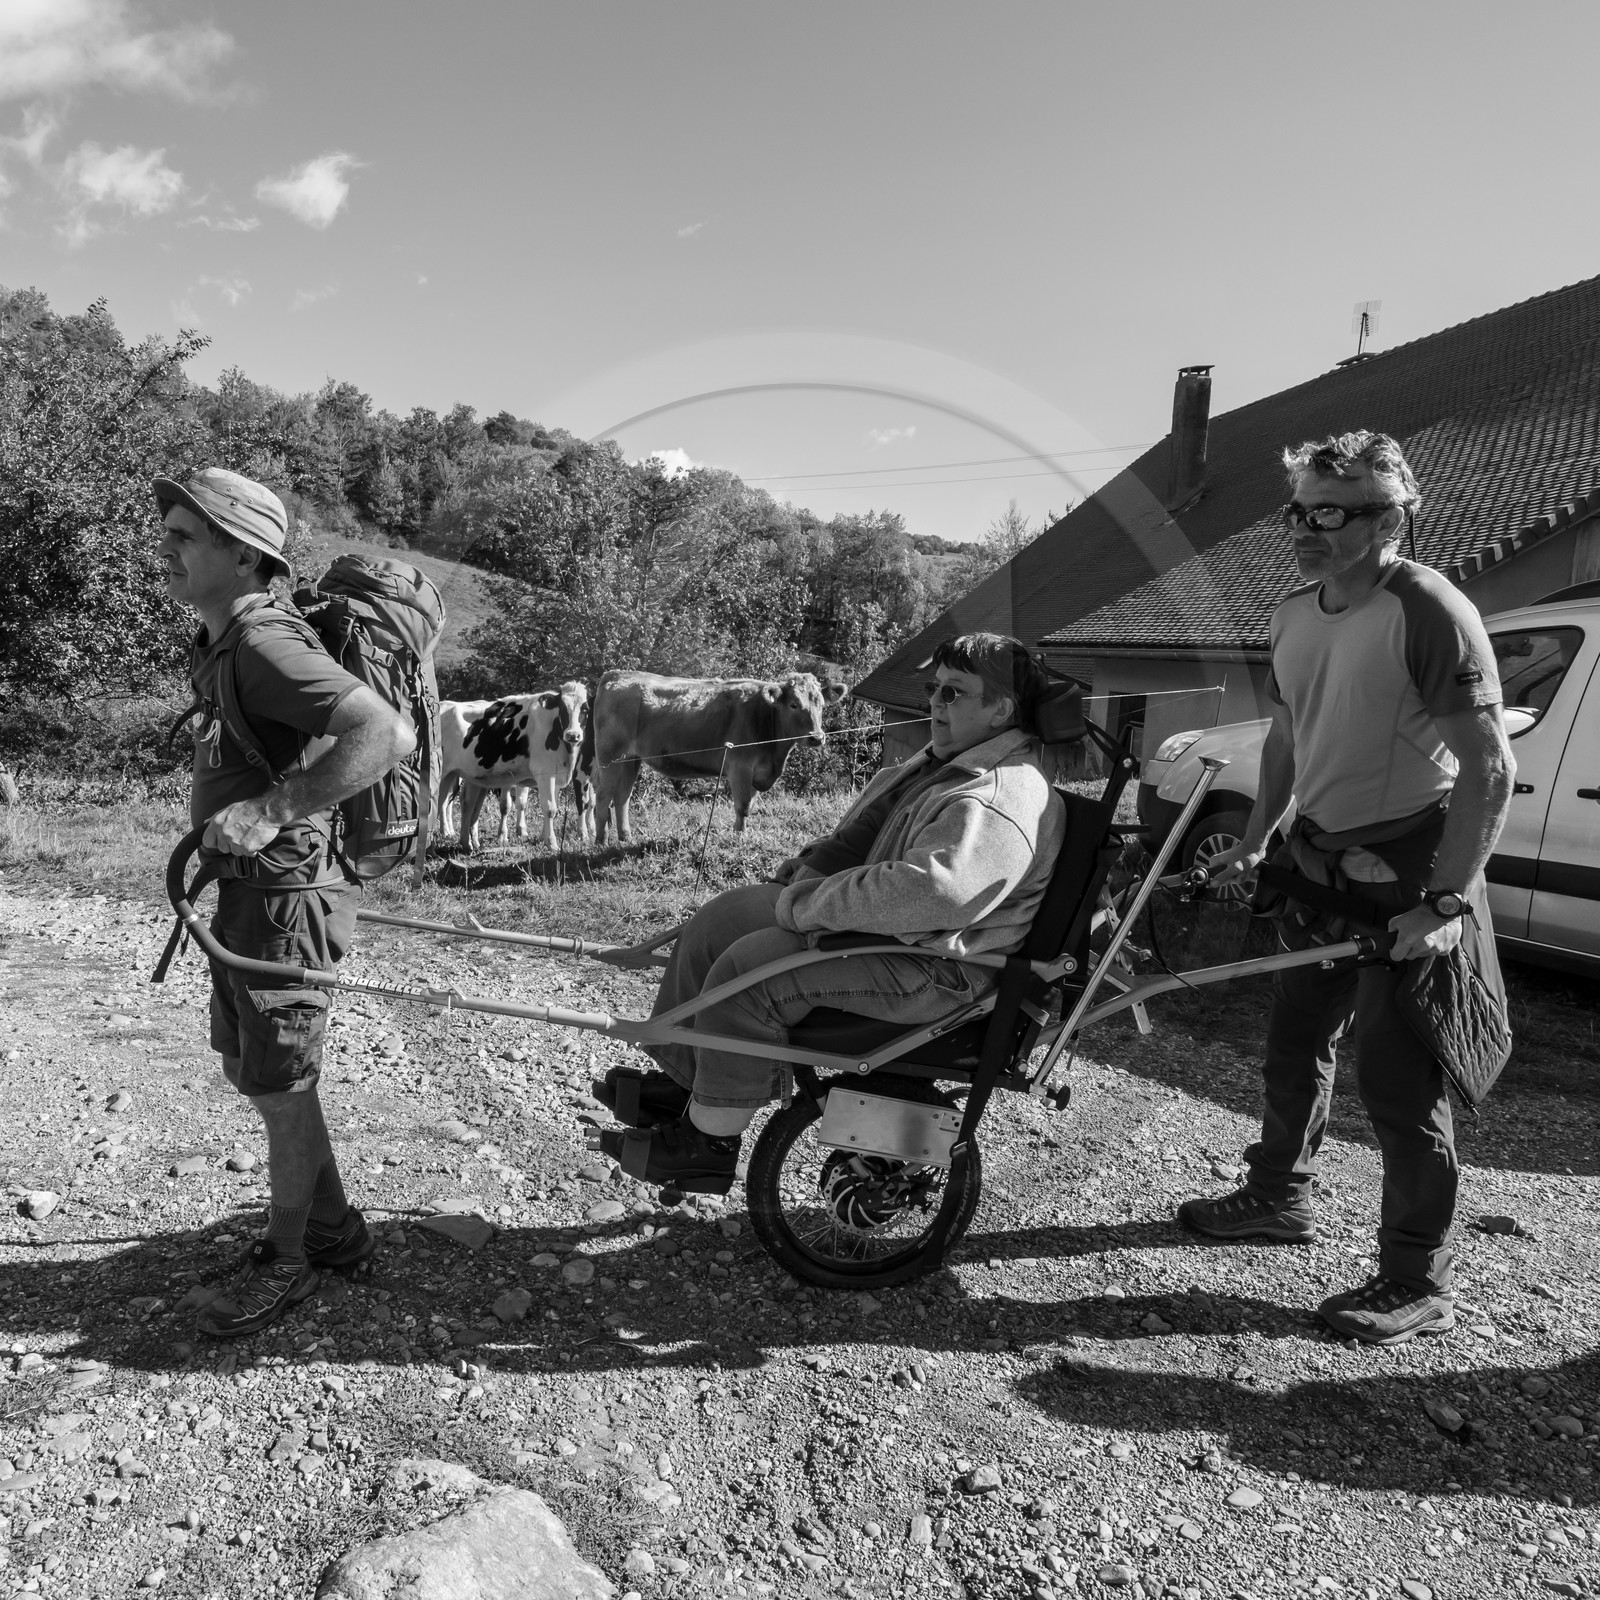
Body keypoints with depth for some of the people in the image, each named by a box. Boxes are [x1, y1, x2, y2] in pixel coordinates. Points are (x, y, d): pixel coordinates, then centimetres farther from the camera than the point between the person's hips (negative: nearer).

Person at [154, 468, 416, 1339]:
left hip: (281, 897, -10)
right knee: (247, 1071, 20)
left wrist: (274, 809, -31)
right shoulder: (219, 648, 10)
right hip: (241, 894, 10)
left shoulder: (265, 644, -20)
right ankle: (333, 1226, 37)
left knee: (280, 1091, 7)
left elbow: (388, 733, -32)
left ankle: (285, 1259, 28)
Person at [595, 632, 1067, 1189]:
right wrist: (806, 872, 6)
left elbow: (931, 892, -38)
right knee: (720, 918, 8)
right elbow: (860, 835, 24)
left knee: (748, 967, -24)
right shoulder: (947, 763, 13)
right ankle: (682, 1079, 18)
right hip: (877, 928, 11)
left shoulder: (1001, 799, -23)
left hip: (935, 973, -11)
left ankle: (709, 1139, -6)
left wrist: (809, 904, -28)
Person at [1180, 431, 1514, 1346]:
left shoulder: (1430, 612, -20)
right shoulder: (1295, 616, 4)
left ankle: (1419, 1284, 17)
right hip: (1322, 858, 8)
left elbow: (1490, 770, -21)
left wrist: (1446, 905, -22)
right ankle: (1281, 1197, 39)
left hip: (1409, 869, -7)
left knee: (1397, 1078, -1)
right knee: (1296, 1041, 18)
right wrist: (1255, 845, 13)